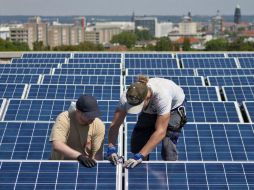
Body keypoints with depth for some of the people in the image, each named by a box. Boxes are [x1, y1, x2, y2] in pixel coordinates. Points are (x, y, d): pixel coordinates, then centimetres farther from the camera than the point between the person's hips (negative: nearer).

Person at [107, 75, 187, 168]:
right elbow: (115, 125, -28)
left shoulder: (162, 96, -45)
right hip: (151, 110, 4)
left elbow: (160, 131, -46)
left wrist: (140, 156, -49)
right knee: (137, 143, -7)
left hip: (174, 107, -4)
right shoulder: (127, 97, -34)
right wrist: (111, 149, -43)